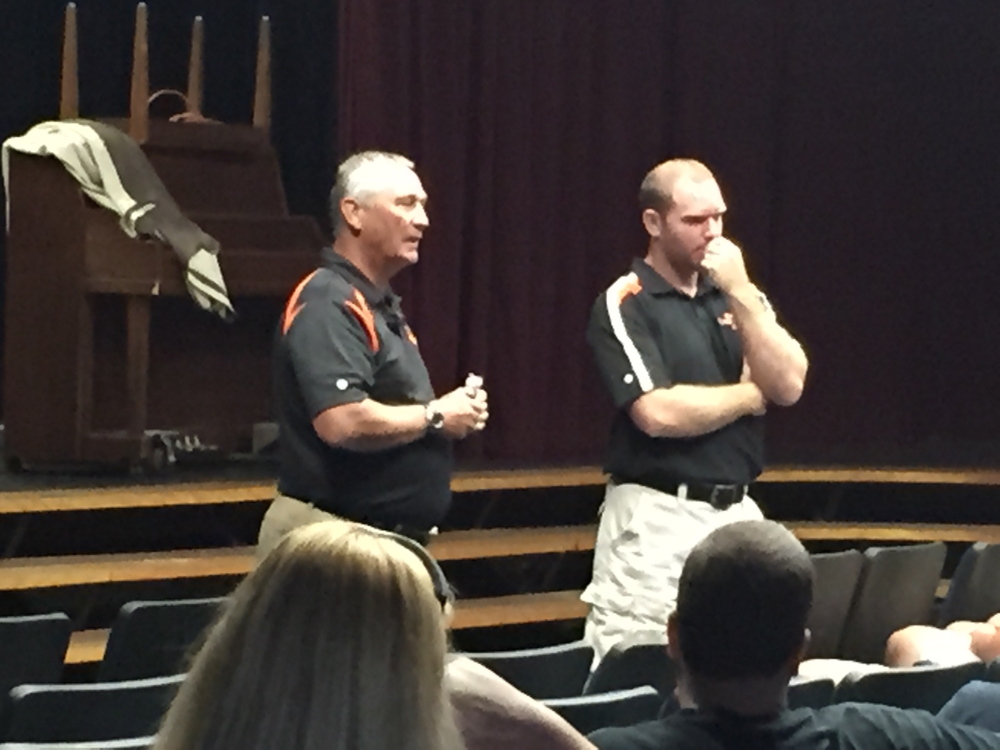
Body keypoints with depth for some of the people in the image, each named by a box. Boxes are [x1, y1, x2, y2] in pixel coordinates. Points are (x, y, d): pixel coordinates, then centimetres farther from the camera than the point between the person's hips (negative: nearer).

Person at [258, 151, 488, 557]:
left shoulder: (383, 307, 17)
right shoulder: (328, 304, -17)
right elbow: (342, 423, -30)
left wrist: (459, 409, 6)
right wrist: (435, 415, -15)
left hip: (390, 536, 10)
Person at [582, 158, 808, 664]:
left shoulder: (736, 295, 13)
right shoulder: (626, 305, -5)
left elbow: (788, 385, 0)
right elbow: (659, 413, -18)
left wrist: (741, 292, -8)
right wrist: (749, 395, -3)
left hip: (737, 512, 5)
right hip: (657, 517, -5)